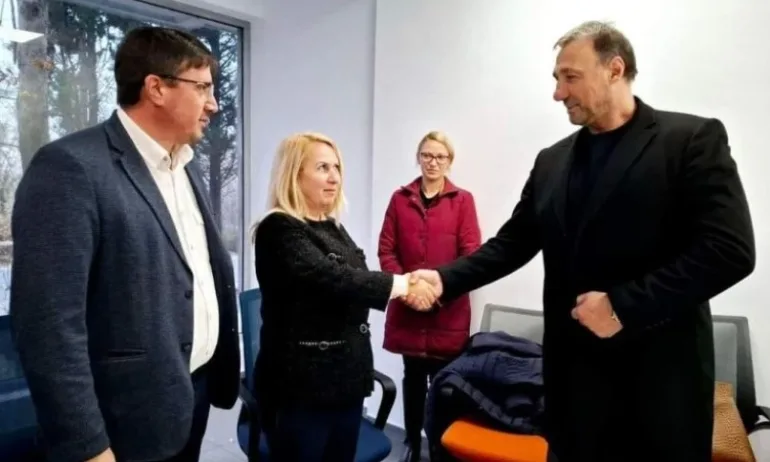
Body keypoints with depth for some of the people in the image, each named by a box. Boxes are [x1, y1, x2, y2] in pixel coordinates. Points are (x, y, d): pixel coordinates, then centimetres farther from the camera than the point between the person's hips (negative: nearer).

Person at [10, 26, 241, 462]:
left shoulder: (187, 166, 9)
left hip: (196, 389, 8)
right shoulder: (71, 167, -17)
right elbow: (50, 323, -21)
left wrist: (226, 368, 12)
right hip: (133, 418, -7)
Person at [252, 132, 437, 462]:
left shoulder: (333, 227, 12)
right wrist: (401, 284, -19)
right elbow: (331, 279, -24)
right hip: (302, 385, -7)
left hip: (346, 376, 8)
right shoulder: (279, 229, -14)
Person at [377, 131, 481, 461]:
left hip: (448, 310, -2)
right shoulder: (400, 198, 7)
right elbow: (386, 249, 3)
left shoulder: (462, 200, 1)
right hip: (407, 307, 2)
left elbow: (471, 254, -6)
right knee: (413, 378, 13)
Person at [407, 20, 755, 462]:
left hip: (659, 368, -4)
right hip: (574, 364, 5)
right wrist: (445, 279, -5)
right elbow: (513, 243, 9)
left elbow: (730, 250, -14)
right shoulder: (551, 161, 10)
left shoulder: (692, 139, -6)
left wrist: (624, 305, -18)